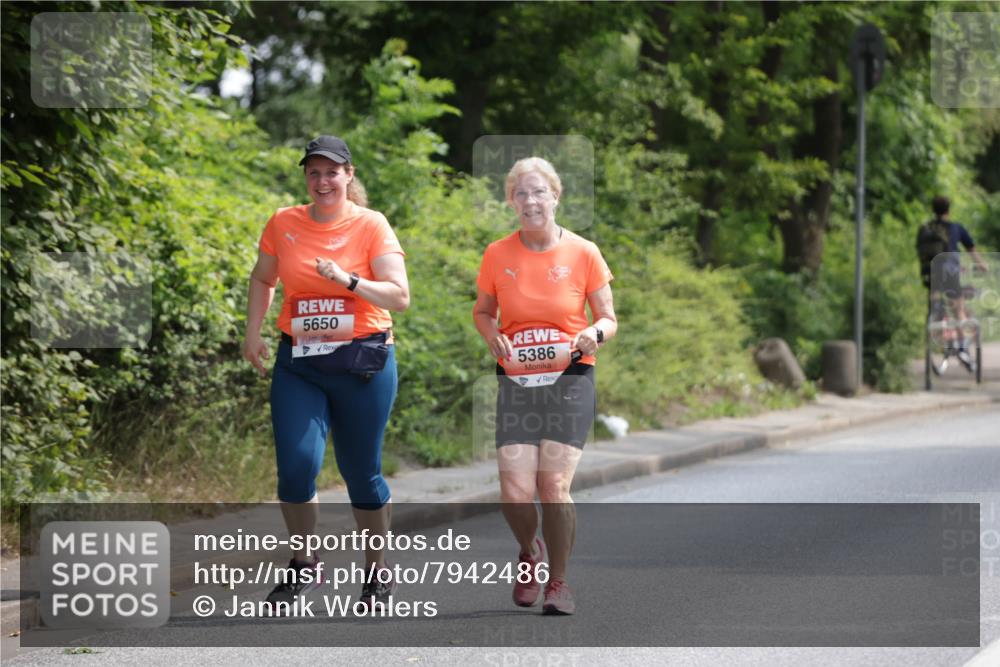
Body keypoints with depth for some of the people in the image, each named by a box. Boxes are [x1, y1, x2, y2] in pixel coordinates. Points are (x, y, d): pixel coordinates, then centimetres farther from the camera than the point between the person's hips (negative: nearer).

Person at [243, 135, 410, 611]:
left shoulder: (371, 225, -3)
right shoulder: (284, 224, 5)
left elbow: (400, 296, -9)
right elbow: (262, 279, 21)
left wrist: (348, 280, -22)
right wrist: (253, 333, 10)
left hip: (362, 361, -2)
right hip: (298, 363, 2)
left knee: (361, 472, 5)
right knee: (296, 461, -14)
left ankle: (377, 574, 23)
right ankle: (303, 567, 8)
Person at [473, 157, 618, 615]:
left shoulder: (583, 253, -3)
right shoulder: (497, 255, 1)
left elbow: (608, 320, 5)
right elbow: (482, 311, 15)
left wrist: (595, 334, -18)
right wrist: (492, 336, -7)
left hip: (569, 380, -1)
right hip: (516, 383, 1)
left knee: (554, 487, -11)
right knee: (515, 493, -8)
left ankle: (558, 580, 9)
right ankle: (529, 552, 25)